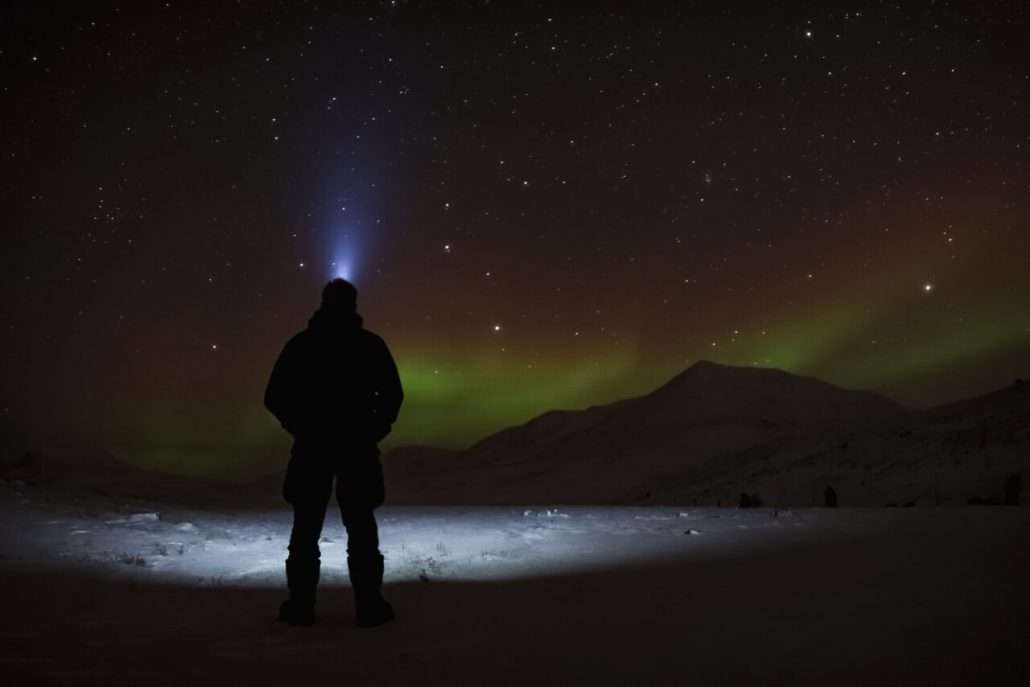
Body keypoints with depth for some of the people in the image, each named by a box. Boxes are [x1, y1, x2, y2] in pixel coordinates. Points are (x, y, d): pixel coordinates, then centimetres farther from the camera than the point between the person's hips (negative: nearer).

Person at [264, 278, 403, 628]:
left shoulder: (300, 344, 3)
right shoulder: (370, 344, 0)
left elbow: (274, 397, 0)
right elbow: (392, 394, -3)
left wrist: (300, 428, 12)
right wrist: (374, 431, 9)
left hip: (311, 447, 1)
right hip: (357, 447, -1)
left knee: (306, 527, 7)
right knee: (361, 527, 3)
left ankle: (301, 606, 7)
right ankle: (369, 606, 1)